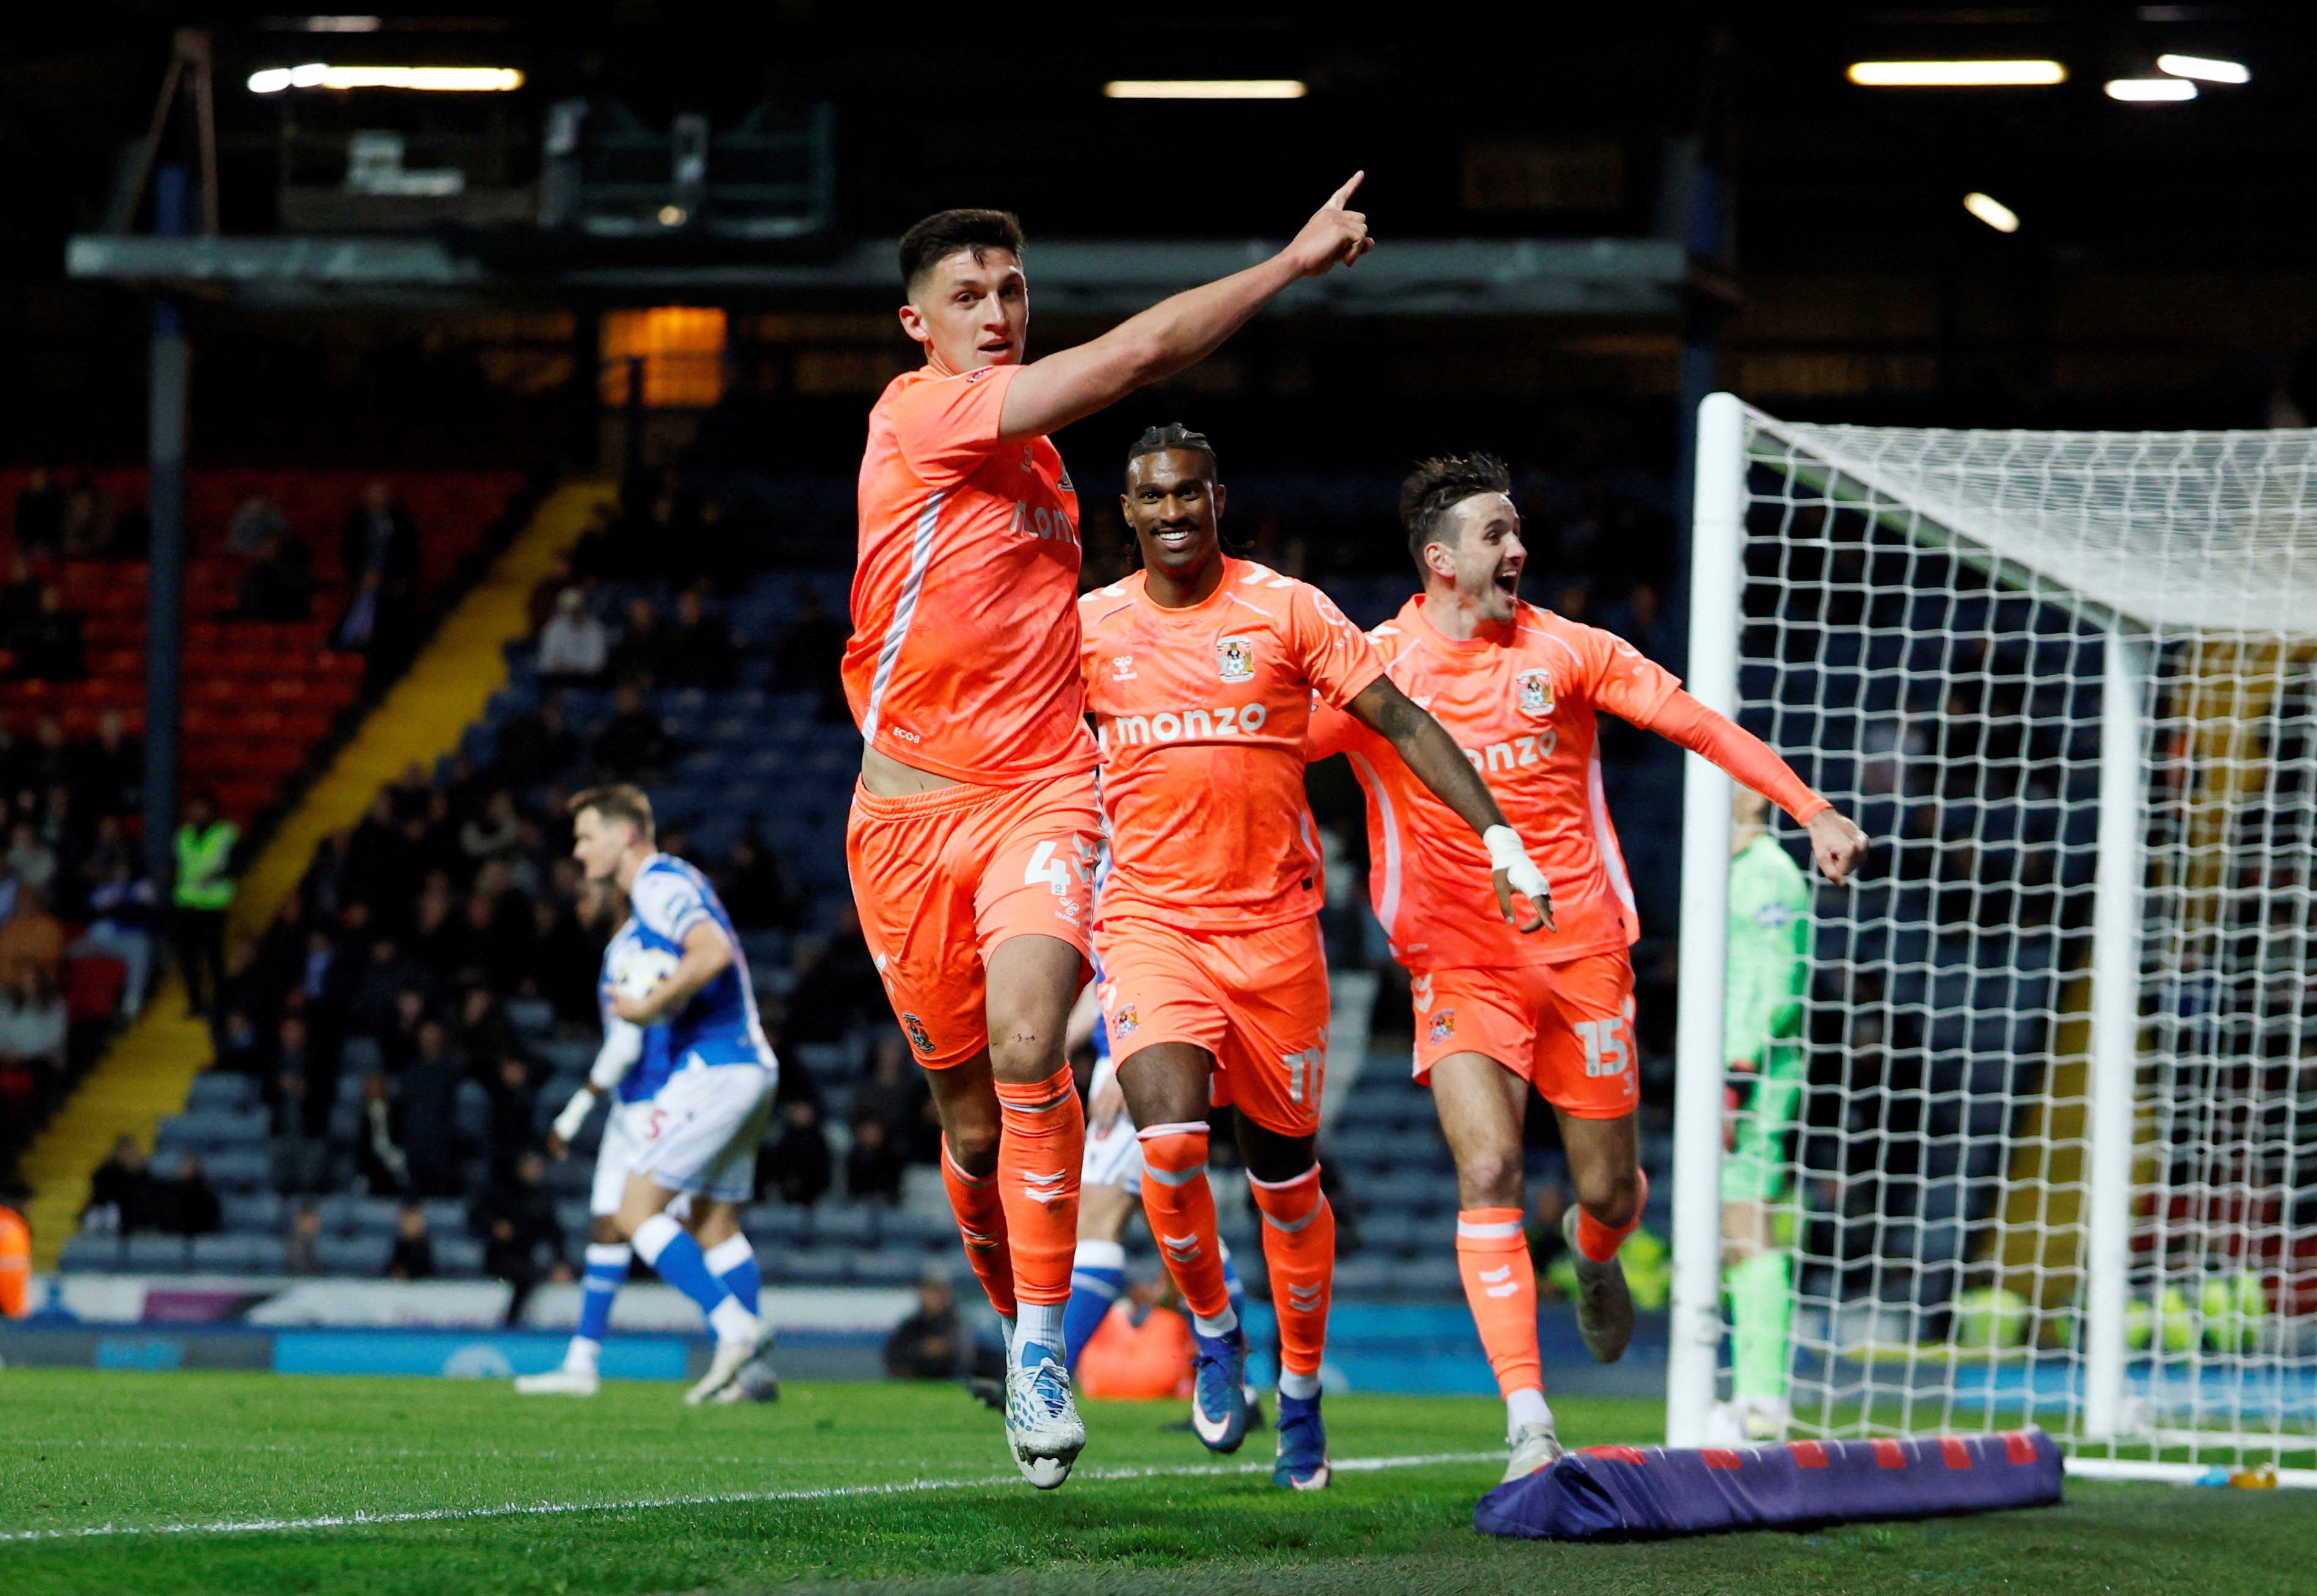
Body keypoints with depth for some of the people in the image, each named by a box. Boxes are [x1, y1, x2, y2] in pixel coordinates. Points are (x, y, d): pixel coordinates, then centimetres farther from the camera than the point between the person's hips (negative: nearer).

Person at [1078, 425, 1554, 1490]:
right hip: (1149, 922, 0)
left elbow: (1401, 722, -4)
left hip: (1274, 924, 0)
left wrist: (1495, 835, -12)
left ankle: (1300, 1392, 26)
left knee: (1284, 1174, 7)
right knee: (1170, 1140, -22)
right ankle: (1212, 1329, 5)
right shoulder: (1091, 628, 4)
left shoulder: (1285, 610, -2)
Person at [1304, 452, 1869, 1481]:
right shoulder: (1377, 665, -4)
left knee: (1610, 1193, 6)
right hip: (1458, 962, -2)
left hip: (1581, 949, 2)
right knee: (1488, 1174, -20)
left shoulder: (1564, 651, 1)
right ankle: (1528, 1422, -19)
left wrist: (1812, 812, -3)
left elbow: (1698, 725, 3)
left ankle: (1594, 1256, 46)